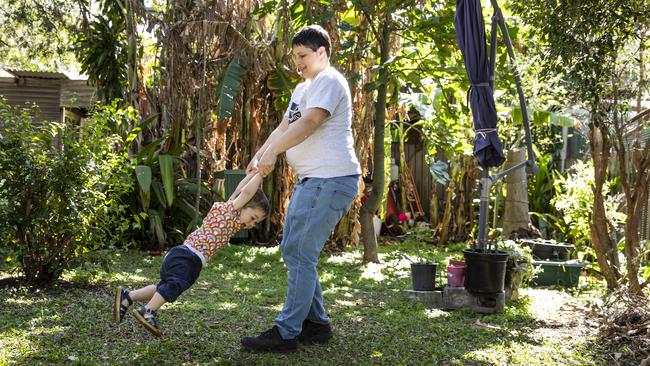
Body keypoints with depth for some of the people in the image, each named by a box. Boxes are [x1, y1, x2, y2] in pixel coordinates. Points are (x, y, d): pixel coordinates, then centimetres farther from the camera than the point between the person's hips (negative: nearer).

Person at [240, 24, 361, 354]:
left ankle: (286, 333, -6)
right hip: (310, 179, 11)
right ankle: (316, 324, 20)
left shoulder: (328, 81, -7)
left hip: (331, 179, -11)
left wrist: (273, 152, -22)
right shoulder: (302, 89, 24)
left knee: (301, 255, -11)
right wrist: (258, 156, 4)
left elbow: (309, 123, -20)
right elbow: (283, 128, 19)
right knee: (292, 250, 12)